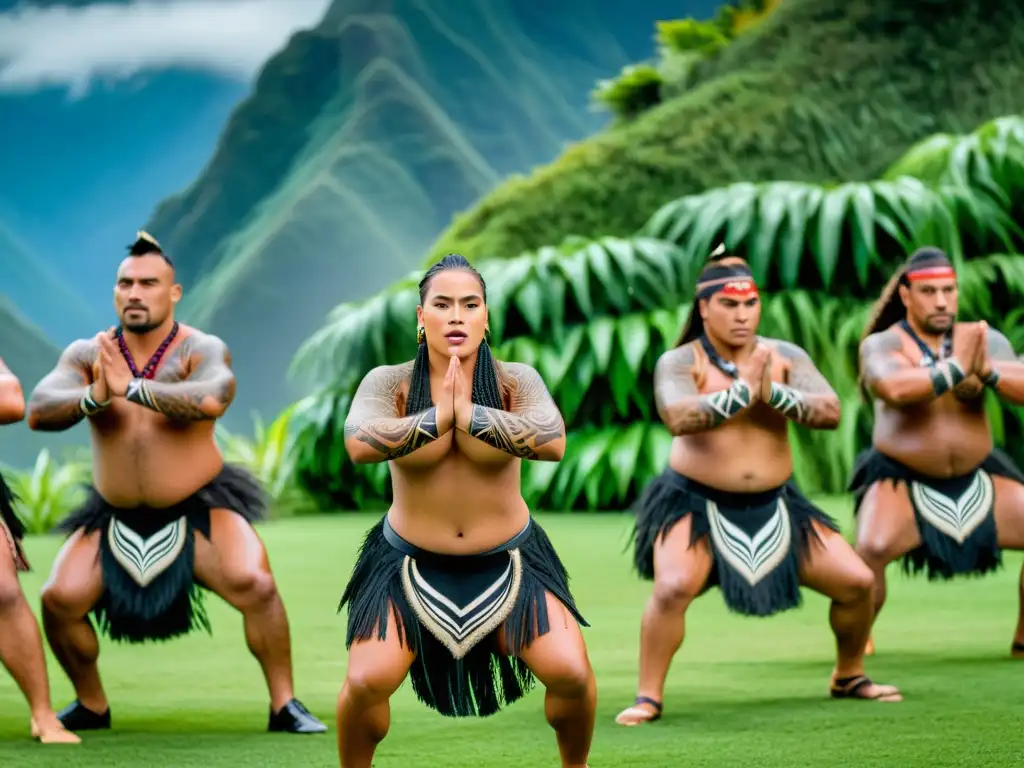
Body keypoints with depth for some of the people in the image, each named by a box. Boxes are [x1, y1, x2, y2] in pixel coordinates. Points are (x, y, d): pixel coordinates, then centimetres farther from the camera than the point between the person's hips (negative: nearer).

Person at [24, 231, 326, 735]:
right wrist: (94, 396, -37)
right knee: (59, 600, -10)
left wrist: (130, 387, -35)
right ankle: (90, 706, 15)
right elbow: (38, 411, -18)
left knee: (255, 585, -23)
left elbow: (211, 400, -34)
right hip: (117, 519, 3)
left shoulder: (202, 350, -11)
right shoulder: (87, 354, -3)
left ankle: (284, 705, -7)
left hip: (199, 511, -3)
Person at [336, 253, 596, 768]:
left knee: (572, 674, -13)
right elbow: (359, 445, -30)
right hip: (412, 563, -1)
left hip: (507, 561, 1)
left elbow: (553, 442, -28)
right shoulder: (389, 383, -10)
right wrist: (441, 415, -29)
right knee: (365, 683, -18)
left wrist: (469, 414, -30)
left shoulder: (516, 381, -8)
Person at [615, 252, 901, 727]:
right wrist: (743, 389, -30)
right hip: (697, 505, -4)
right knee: (672, 587, -30)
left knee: (857, 582, 2)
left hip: (774, 506, 4)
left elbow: (830, 413, -12)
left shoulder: (785, 356, 1)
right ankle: (648, 698, -14)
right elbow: (678, 417, -29)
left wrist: (773, 392, -26)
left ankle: (848, 678, 28)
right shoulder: (680, 362, -8)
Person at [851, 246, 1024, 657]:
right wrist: (955, 369, -30)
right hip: (902, 481, -4)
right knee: (870, 551, -29)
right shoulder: (882, 344, -11)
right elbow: (895, 388, -33)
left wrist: (987, 373, -31)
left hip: (976, 480, 4)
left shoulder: (985, 340, 0)